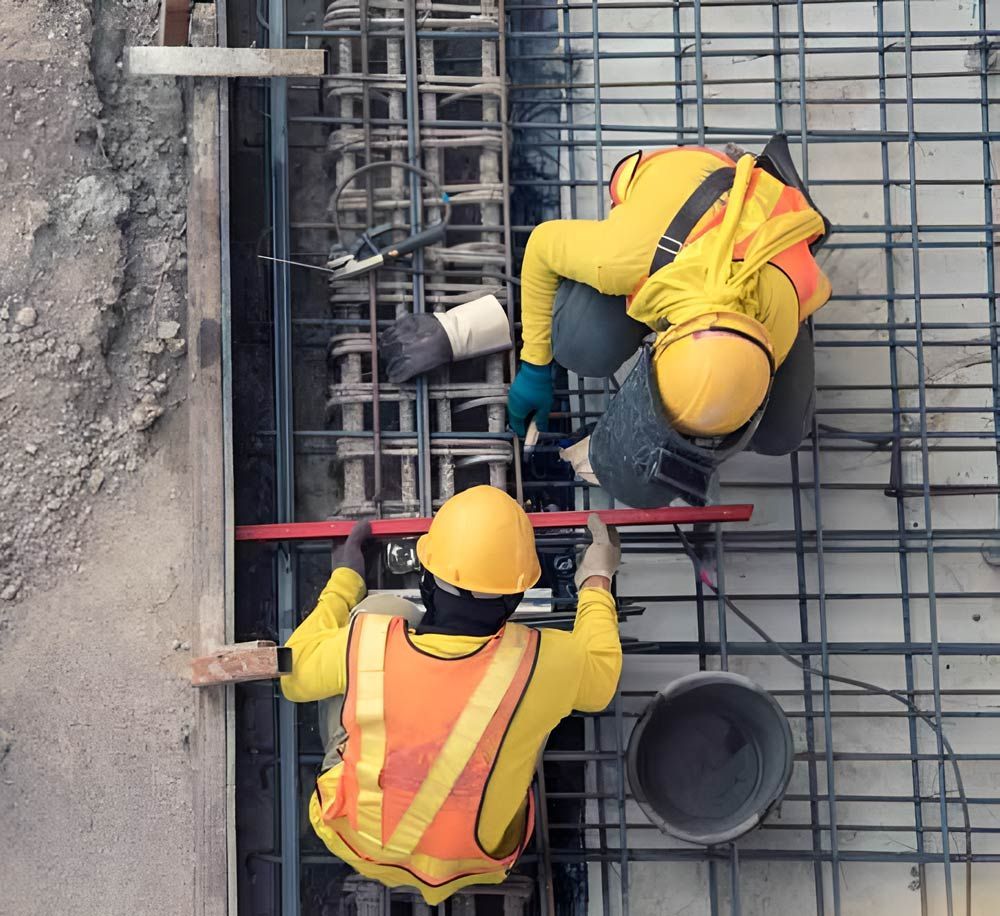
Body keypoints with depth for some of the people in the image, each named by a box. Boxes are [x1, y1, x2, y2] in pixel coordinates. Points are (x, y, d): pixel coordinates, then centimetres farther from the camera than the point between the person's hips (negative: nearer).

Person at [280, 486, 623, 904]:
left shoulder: (367, 643, -29)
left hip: (356, 841, 0)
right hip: (473, 864, 0)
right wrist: (597, 583, 11)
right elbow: (599, 679, -3)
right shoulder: (540, 664, -29)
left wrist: (344, 582, 7)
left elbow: (295, 675, -4)